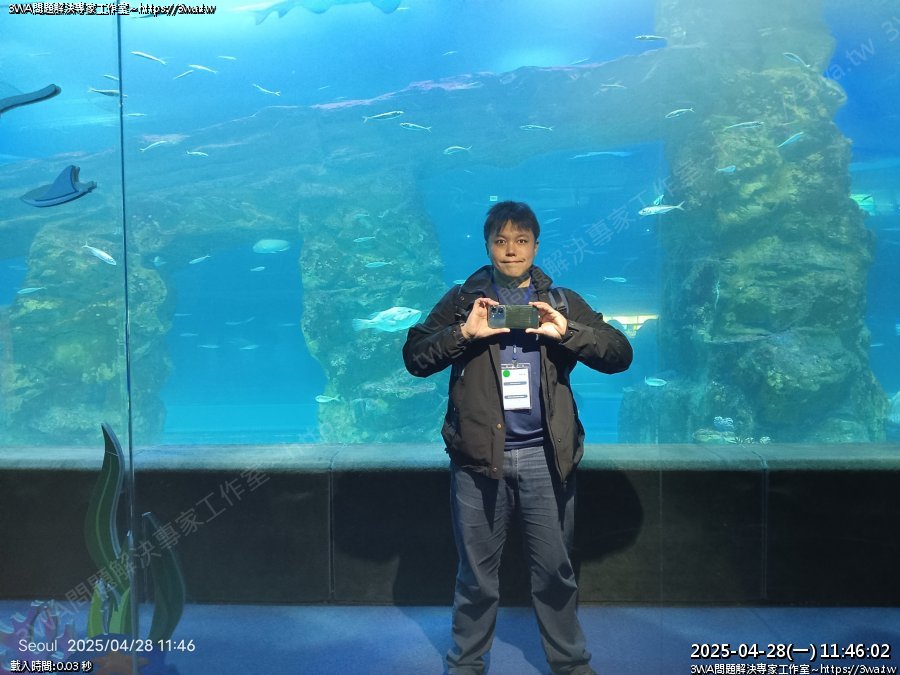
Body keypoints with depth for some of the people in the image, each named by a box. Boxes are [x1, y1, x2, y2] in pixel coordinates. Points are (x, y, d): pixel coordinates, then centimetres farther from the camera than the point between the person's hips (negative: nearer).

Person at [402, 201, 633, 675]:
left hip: (546, 456, 1)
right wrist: (464, 332, -18)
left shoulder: (562, 301, 9)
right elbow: (414, 358, -2)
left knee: (555, 571, 12)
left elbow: (620, 354, 0)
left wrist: (566, 331, -16)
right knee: (476, 573, 11)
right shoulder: (462, 299, 6)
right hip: (479, 455, 0)